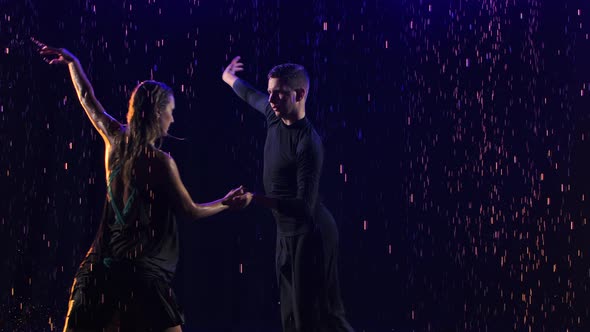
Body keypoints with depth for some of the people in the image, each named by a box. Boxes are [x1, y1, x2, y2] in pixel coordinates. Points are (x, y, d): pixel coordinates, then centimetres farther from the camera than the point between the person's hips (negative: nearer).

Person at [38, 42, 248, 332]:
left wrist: (72, 62, 34)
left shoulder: (115, 140, 3)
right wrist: (226, 203, 14)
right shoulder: (160, 162, -12)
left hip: (101, 265, 7)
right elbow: (191, 211, -2)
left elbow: (87, 99, 20)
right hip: (143, 270, -7)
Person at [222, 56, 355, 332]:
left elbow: (305, 204, -27)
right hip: (287, 232, 9)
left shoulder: (308, 143, -23)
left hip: (310, 234, -9)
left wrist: (256, 199, -34)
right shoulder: (275, 116, 2)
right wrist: (230, 80, 45)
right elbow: (255, 98, 26)